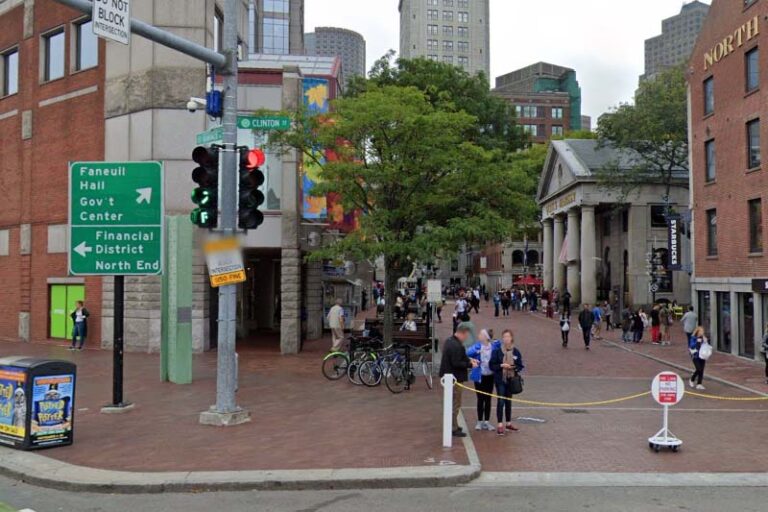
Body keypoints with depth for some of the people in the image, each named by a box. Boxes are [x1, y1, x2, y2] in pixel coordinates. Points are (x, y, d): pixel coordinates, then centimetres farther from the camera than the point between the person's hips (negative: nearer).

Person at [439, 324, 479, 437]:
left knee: (452, 403, 20)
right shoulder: (456, 346, -24)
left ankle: (453, 425, 30)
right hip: (455, 378, -10)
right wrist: (470, 364, -15)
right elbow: (456, 363, -26)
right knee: (455, 404, -1)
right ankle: (453, 429, 5)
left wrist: (468, 359, 10)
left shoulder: (449, 341, 10)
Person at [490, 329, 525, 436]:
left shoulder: (516, 352, 0)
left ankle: (508, 423, 26)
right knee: (501, 401, -6)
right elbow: (492, 365, -5)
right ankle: (500, 425, -1)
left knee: (508, 401, 15)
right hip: (500, 380, -3)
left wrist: (514, 367, -15)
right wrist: (501, 365, -19)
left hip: (511, 380, 3)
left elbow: (520, 366, 5)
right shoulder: (497, 351, -6)